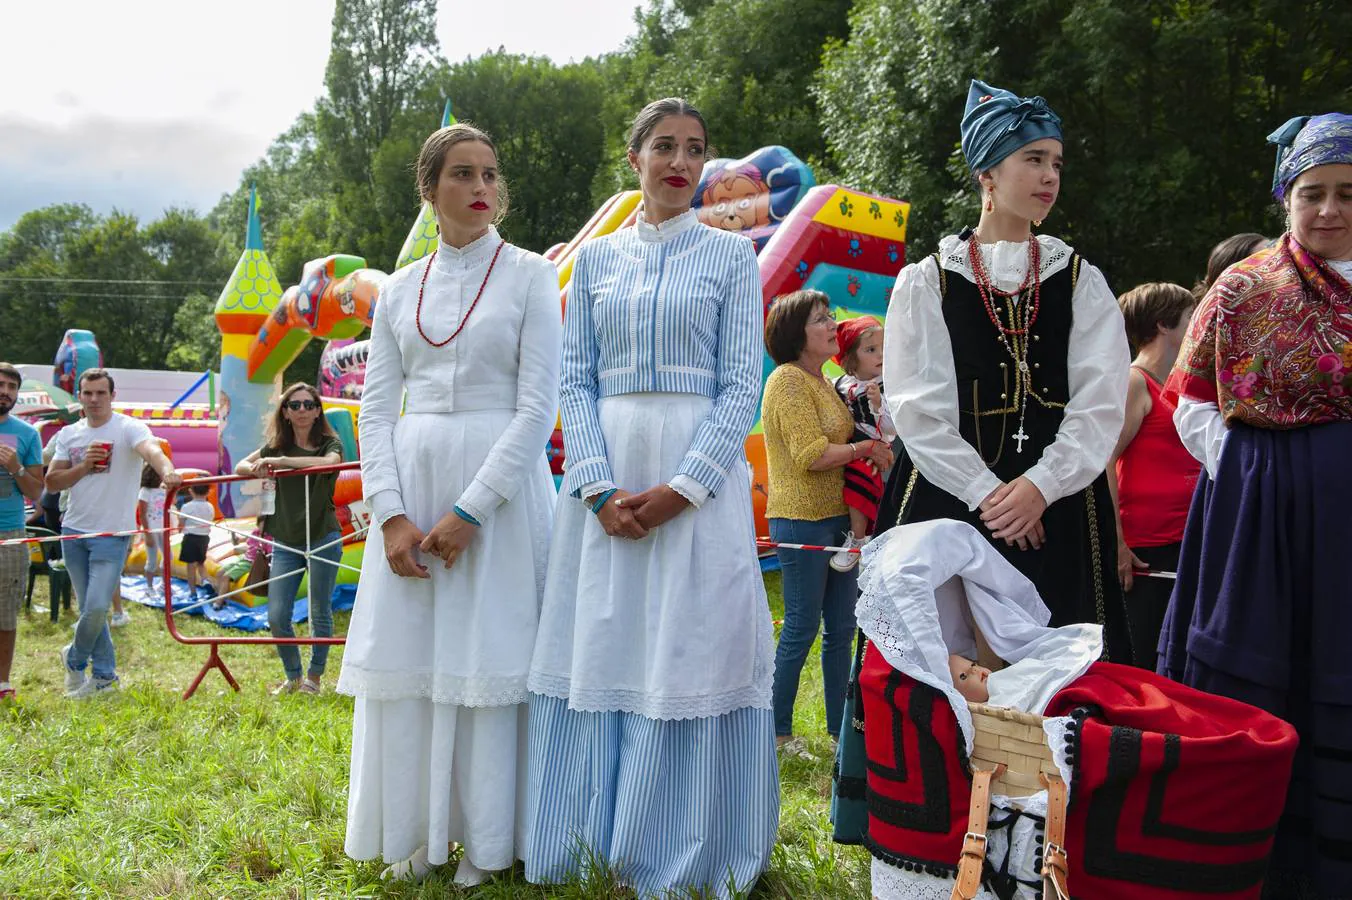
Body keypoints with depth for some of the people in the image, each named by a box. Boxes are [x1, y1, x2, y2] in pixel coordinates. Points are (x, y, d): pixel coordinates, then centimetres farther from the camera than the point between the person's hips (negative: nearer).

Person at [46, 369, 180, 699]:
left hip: (112, 533, -5)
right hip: (74, 529, 5)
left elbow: (151, 449, -29)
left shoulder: (129, 428, -8)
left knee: (97, 607, -11)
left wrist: (167, 470, -51)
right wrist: (84, 466, -12)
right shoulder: (68, 435, 9)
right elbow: (51, 482, 6)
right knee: (89, 608, 10)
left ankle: (74, 659, 17)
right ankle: (104, 676, 23)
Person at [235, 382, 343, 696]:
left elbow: (330, 462, -28)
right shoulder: (277, 445, 7)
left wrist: (283, 461, -31)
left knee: (320, 613, 5)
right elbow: (240, 466, 10)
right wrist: (257, 469, -14)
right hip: (286, 542, 4)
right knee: (277, 617, 0)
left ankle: (314, 678, 20)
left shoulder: (330, 443, -5)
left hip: (323, 539, -3)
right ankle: (293, 677, 18)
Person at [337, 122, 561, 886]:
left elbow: (539, 406, -8)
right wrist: (391, 515, -7)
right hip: (412, 481, 4)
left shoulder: (531, 275, 0)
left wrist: (469, 512, -14)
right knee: (408, 652, 6)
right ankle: (418, 833, 20)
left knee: (488, 650, 0)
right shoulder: (400, 290, 11)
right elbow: (377, 409, 7)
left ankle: (488, 838, 15)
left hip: (500, 483, -4)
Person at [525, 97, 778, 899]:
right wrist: (601, 488, -8)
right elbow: (575, 380, 7)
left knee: (691, 648, 0)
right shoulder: (596, 258, 12)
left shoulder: (731, 255, 5)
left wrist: (681, 488, -13)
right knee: (599, 648, 5)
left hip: (700, 477, -2)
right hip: (606, 474, 3)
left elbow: (742, 387, -2)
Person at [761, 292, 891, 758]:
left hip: (836, 518, 9)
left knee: (841, 628, 12)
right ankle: (776, 731, 13)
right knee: (802, 628, -1)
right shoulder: (788, 380, -13)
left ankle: (841, 727, 22)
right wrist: (864, 449, -10)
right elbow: (811, 455, -21)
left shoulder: (821, 382, 17)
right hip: (801, 520, -9)